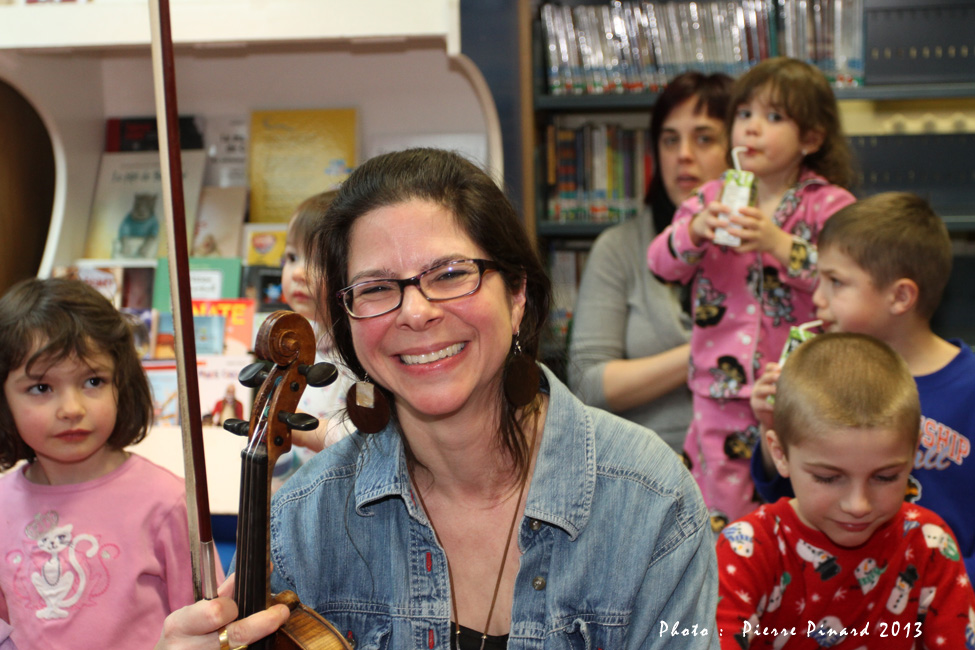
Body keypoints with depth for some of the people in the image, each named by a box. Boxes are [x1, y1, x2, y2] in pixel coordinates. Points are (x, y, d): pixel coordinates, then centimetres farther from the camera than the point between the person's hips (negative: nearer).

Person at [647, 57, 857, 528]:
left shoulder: (828, 205, -1)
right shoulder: (712, 197, 9)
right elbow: (660, 261, 1)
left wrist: (779, 244, -24)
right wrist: (696, 229, -19)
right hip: (721, 383, 3)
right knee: (721, 508, 8)